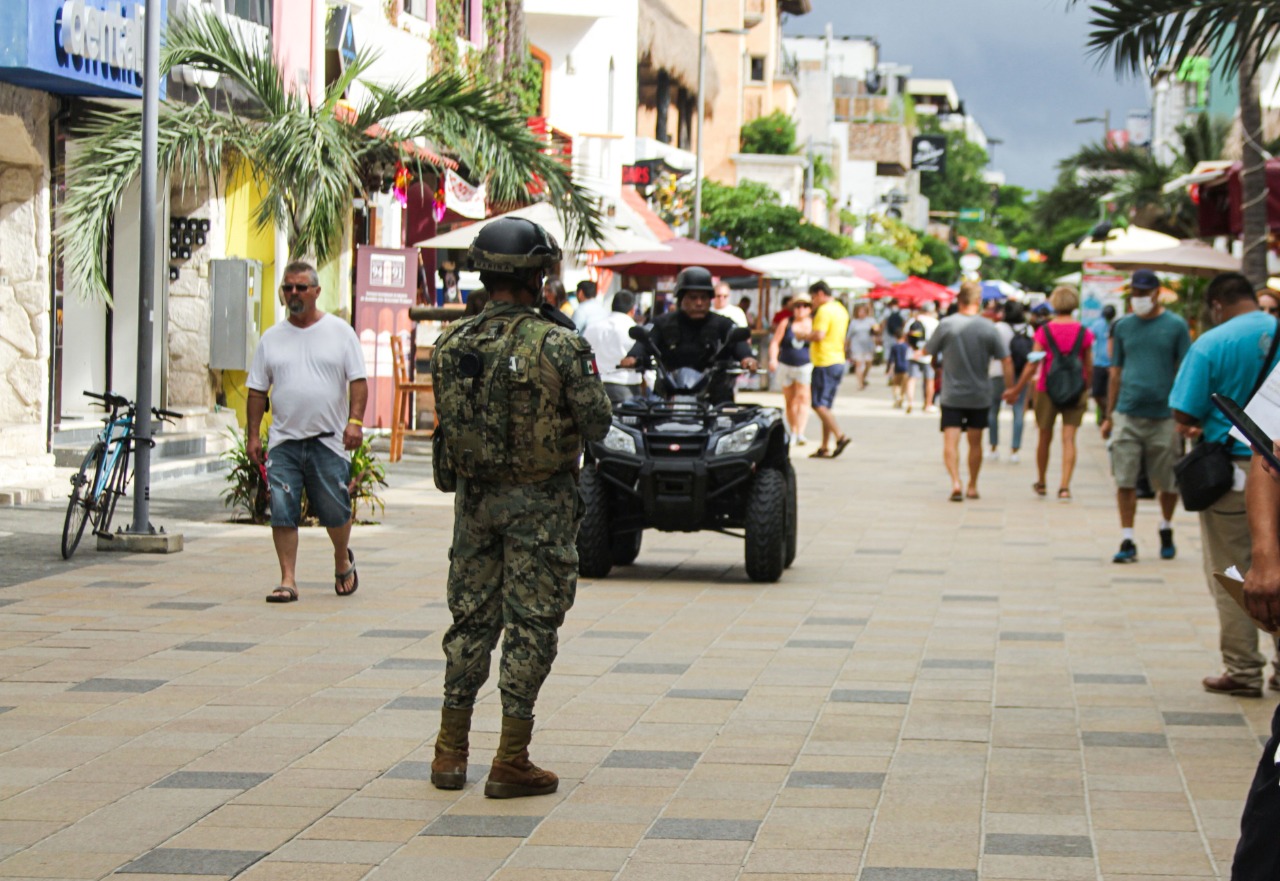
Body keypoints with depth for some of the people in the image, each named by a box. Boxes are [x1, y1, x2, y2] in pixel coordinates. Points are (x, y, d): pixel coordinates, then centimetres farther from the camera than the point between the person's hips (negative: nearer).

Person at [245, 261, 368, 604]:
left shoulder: (340, 332, 4)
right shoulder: (272, 338, 11)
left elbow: (358, 381, 0)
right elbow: (257, 391, 12)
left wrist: (355, 421, -13)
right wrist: (253, 435, 5)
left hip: (329, 441, -2)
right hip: (284, 442, 2)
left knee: (335, 512, 4)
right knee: (282, 513, -5)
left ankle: (343, 560, 32)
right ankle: (288, 580, 1)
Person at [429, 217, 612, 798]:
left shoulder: (451, 345, -2)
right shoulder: (557, 345, -15)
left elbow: (448, 419, 6)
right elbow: (598, 423, -9)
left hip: (473, 496, 4)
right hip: (539, 502, -4)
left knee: (470, 619, 15)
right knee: (530, 625, 2)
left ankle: (450, 754, 19)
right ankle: (511, 764, 2)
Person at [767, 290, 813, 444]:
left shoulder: (814, 325, 2)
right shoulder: (786, 324, 3)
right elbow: (775, 342, 0)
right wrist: (773, 359, -15)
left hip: (806, 366, -2)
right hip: (786, 366, 2)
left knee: (803, 398, -15)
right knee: (789, 401, 9)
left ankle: (800, 433, -23)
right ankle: (792, 432, 22)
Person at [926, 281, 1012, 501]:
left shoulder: (946, 325, -8)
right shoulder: (988, 328, -6)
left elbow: (928, 351, 3)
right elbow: (1006, 361, -5)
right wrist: (1011, 389, 5)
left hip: (952, 394, -2)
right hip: (980, 396, 2)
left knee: (950, 442, -5)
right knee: (975, 443, 15)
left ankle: (955, 481, -25)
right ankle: (972, 486, 24)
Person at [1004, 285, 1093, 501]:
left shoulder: (1045, 331, -6)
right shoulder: (1084, 332, -3)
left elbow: (1033, 364, -8)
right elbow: (1089, 367, 2)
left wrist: (1016, 390, -1)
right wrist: (1086, 388, 18)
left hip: (1047, 389, 0)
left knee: (1045, 437, 13)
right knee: (1069, 438, -1)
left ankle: (1041, 483, 26)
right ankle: (1065, 487, -11)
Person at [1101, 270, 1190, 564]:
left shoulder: (1175, 326, 0)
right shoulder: (1124, 326, 8)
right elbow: (1116, 373, 12)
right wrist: (1108, 415, 9)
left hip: (1163, 416, -2)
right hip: (1127, 415, 2)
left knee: (1168, 484, 9)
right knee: (1125, 482, -4)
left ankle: (1166, 531, 32)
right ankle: (1127, 542, 1)